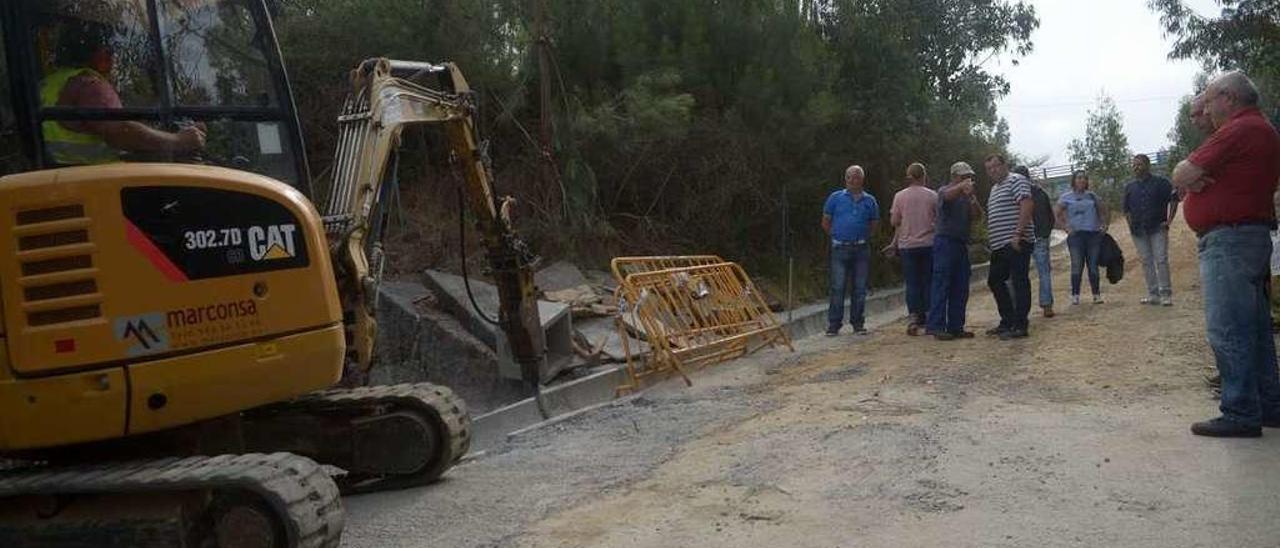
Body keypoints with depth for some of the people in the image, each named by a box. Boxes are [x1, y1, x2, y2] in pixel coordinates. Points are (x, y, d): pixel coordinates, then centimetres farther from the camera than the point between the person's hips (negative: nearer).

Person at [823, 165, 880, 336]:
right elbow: (826, 222, 11)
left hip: (862, 249, 2)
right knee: (838, 287, -4)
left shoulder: (870, 201, 8)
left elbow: (873, 226, 19)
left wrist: (862, 238, 11)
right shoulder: (835, 198, 4)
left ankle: (858, 323, 15)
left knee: (860, 288, 5)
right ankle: (833, 324, 1)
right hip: (840, 249, -2)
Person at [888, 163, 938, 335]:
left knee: (912, 283, 4)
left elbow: (894, 221, 1)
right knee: (928, 282, 8)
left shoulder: (900, 196, -2)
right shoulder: (932, 195, -1)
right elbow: (939, 219, 3)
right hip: (928, 243, 0)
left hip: (907, 245, 0)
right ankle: (928, 318, 10)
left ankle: (914, 318, -3)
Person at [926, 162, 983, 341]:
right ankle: (937, 326, -12)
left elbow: (978, 215, 4)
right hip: (945, 241, -7)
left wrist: (972, 199, -15)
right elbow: (948, 196, -25)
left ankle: (956, 327, 11)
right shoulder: (944, 191, 0)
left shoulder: (968, 195, 18)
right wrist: (961, 187, -46)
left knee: (960, 288, 6)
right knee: (942, 285, -10)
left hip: (962, 244, 7)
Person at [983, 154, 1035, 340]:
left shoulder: (1016, 181, -6)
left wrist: (1018, 233, -25)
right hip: (1000, 245, 10)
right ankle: (1007, 322, 22)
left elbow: (1027, 204, -19)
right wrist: (989, 239, 17)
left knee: (1019, 283, -6)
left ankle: (1020, 326, -3)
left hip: (1016, 244, -10)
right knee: (995, 280, 14)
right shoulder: (995, 189, 23)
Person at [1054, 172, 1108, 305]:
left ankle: (1097, 294, 9)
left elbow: (1103, 210, 22)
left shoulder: (1092, 196, 13)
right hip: (1076, 235, -2)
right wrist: (1066, 227, -4)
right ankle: (1075, 295, -2)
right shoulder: (1066, 198, 5)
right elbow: (1056, 214, 4)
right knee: (1077, 266, -7)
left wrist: (1103, 224, 8)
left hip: (1094, 234, 3)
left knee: (1093, 265, 4)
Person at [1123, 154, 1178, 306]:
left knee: (1161, 260, -8)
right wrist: (1131, 224, 9)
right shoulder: (1129, 187, 12)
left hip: (1157, 229, -4)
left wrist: (1169, 220, -5)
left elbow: (1174, 200, 0)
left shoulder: (1160, 183, -1)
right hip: (1138, 231, 4)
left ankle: (1166, 294, -5)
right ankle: (1153, 294, 10)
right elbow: (1126, 209, 21)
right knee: (1147, 262, 6)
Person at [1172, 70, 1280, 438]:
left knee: (1228, 331, -8)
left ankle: (1241, 415, -5)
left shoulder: (1237, 131, -15)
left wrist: (1191, 175, 5)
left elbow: (1181, 177, -15)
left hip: (1228, 241, -11)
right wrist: (1198, 176, -2)